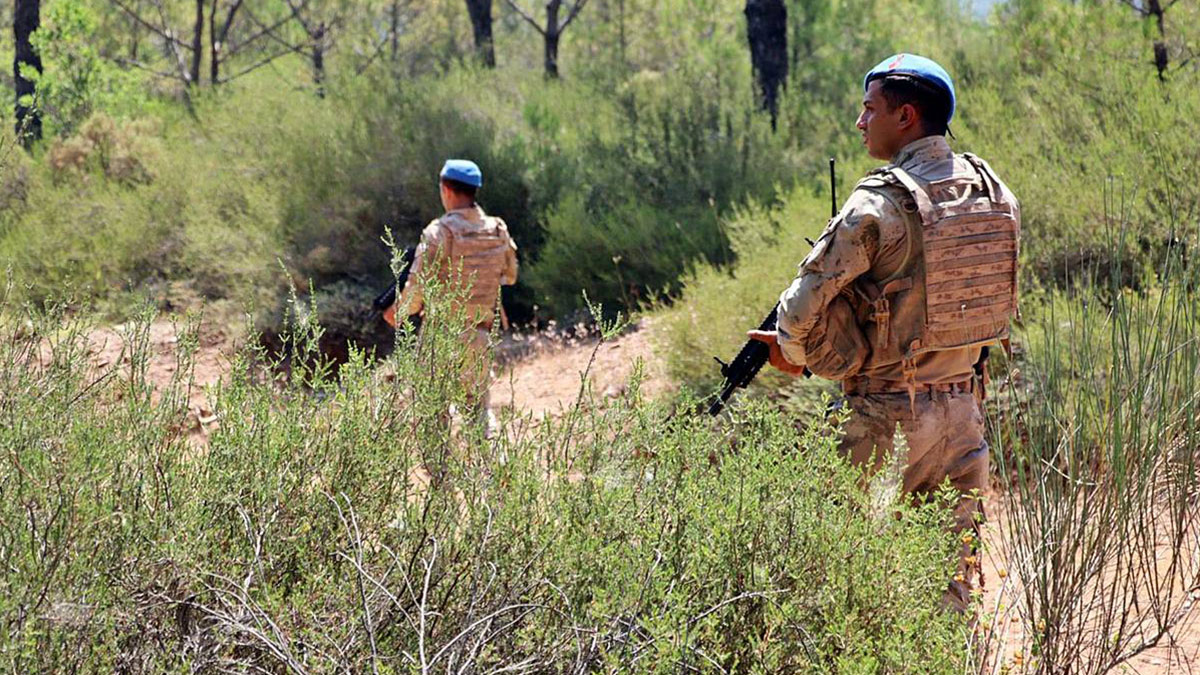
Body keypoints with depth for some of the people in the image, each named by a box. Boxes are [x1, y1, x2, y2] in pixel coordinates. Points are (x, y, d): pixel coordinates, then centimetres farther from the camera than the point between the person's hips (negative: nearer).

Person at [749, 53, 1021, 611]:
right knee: (953, 572, 12)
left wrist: (794, 354, 7)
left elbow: (802, 308, -14)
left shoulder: (879, 204, -16)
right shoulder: (992, 191, 4)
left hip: (887, 419, -6)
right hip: (962, 408, 6)